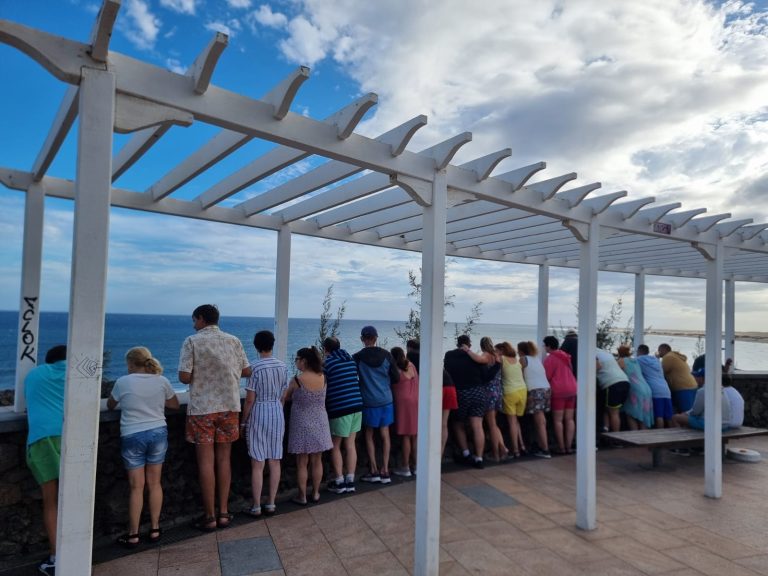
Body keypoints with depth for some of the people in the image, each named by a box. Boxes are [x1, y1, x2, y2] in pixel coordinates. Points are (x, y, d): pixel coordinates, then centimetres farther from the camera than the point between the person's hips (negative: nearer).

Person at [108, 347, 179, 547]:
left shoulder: (123, 382, -5)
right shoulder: (162, 381, 0)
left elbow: (110, 406, 12)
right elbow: (175, 405, 13)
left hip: (132, 436, -2)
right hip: (158, 433, 2)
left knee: (136, 487, 6)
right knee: (154, 484, 12)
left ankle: (133, 535, 15)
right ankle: (154, 529, 20)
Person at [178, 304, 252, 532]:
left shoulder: (192, 341, -7)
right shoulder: (233, 340, 3)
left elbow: (184, 377, -12)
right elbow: (246, 371, 6)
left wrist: (198, 379, 9)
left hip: (202, 408, -3)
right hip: (229, 406, 3)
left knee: (206, 461, 5)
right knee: (224, 458, 12)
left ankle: (209, 517, 11)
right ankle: (223, 513, 17)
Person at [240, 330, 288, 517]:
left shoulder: (255, 367, -13)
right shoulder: (283, 366, 2)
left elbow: (250, 399, -11)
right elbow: (283, 396, 8)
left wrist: (243, 421, 0)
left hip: (258, 415, -5)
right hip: (277, 414, 5)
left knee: (257, 464, 3)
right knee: (275, 462, 10)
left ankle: (256, 507, 11)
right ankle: (271, 504, 18)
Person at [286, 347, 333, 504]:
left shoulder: (297, 380, -16)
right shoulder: (322, 377, -4)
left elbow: (287, 397, 0)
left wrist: (294, 395, 21)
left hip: (302, 425, -4)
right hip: (319, 424, 4)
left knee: (302, 463, 8)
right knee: (317, 461, 14)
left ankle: (302, 496, 17)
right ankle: (316, 494, 25)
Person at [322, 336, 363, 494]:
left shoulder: (326, 363, -6)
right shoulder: (350, 359, 11)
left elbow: (322, 388, -4)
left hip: (339, 407, -6)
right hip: (357, 405, 6)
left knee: (335, 446, 9)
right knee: (350, 444, 12)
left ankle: (339, 482, 12)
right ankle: (350, 481, 16)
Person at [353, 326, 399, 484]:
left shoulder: (357, 357, -9)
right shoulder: (386, 355, -3)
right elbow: (396, 377, 2)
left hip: (368, 401, -2)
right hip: (386, 399, 2)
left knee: (369, 435, 11)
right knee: (385, 434, 10)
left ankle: (374, 470, 13)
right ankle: (385, 471, 11)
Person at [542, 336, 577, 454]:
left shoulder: (550, 358, -8)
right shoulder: (565, 356, 15)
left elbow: (546, 376, -7)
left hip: (558, 390, -7)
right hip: (572, 388, 7)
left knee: (558, 420, -1)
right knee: (569, 419, 7)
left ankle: (561, 448, -1)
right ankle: (569, 447, 7)